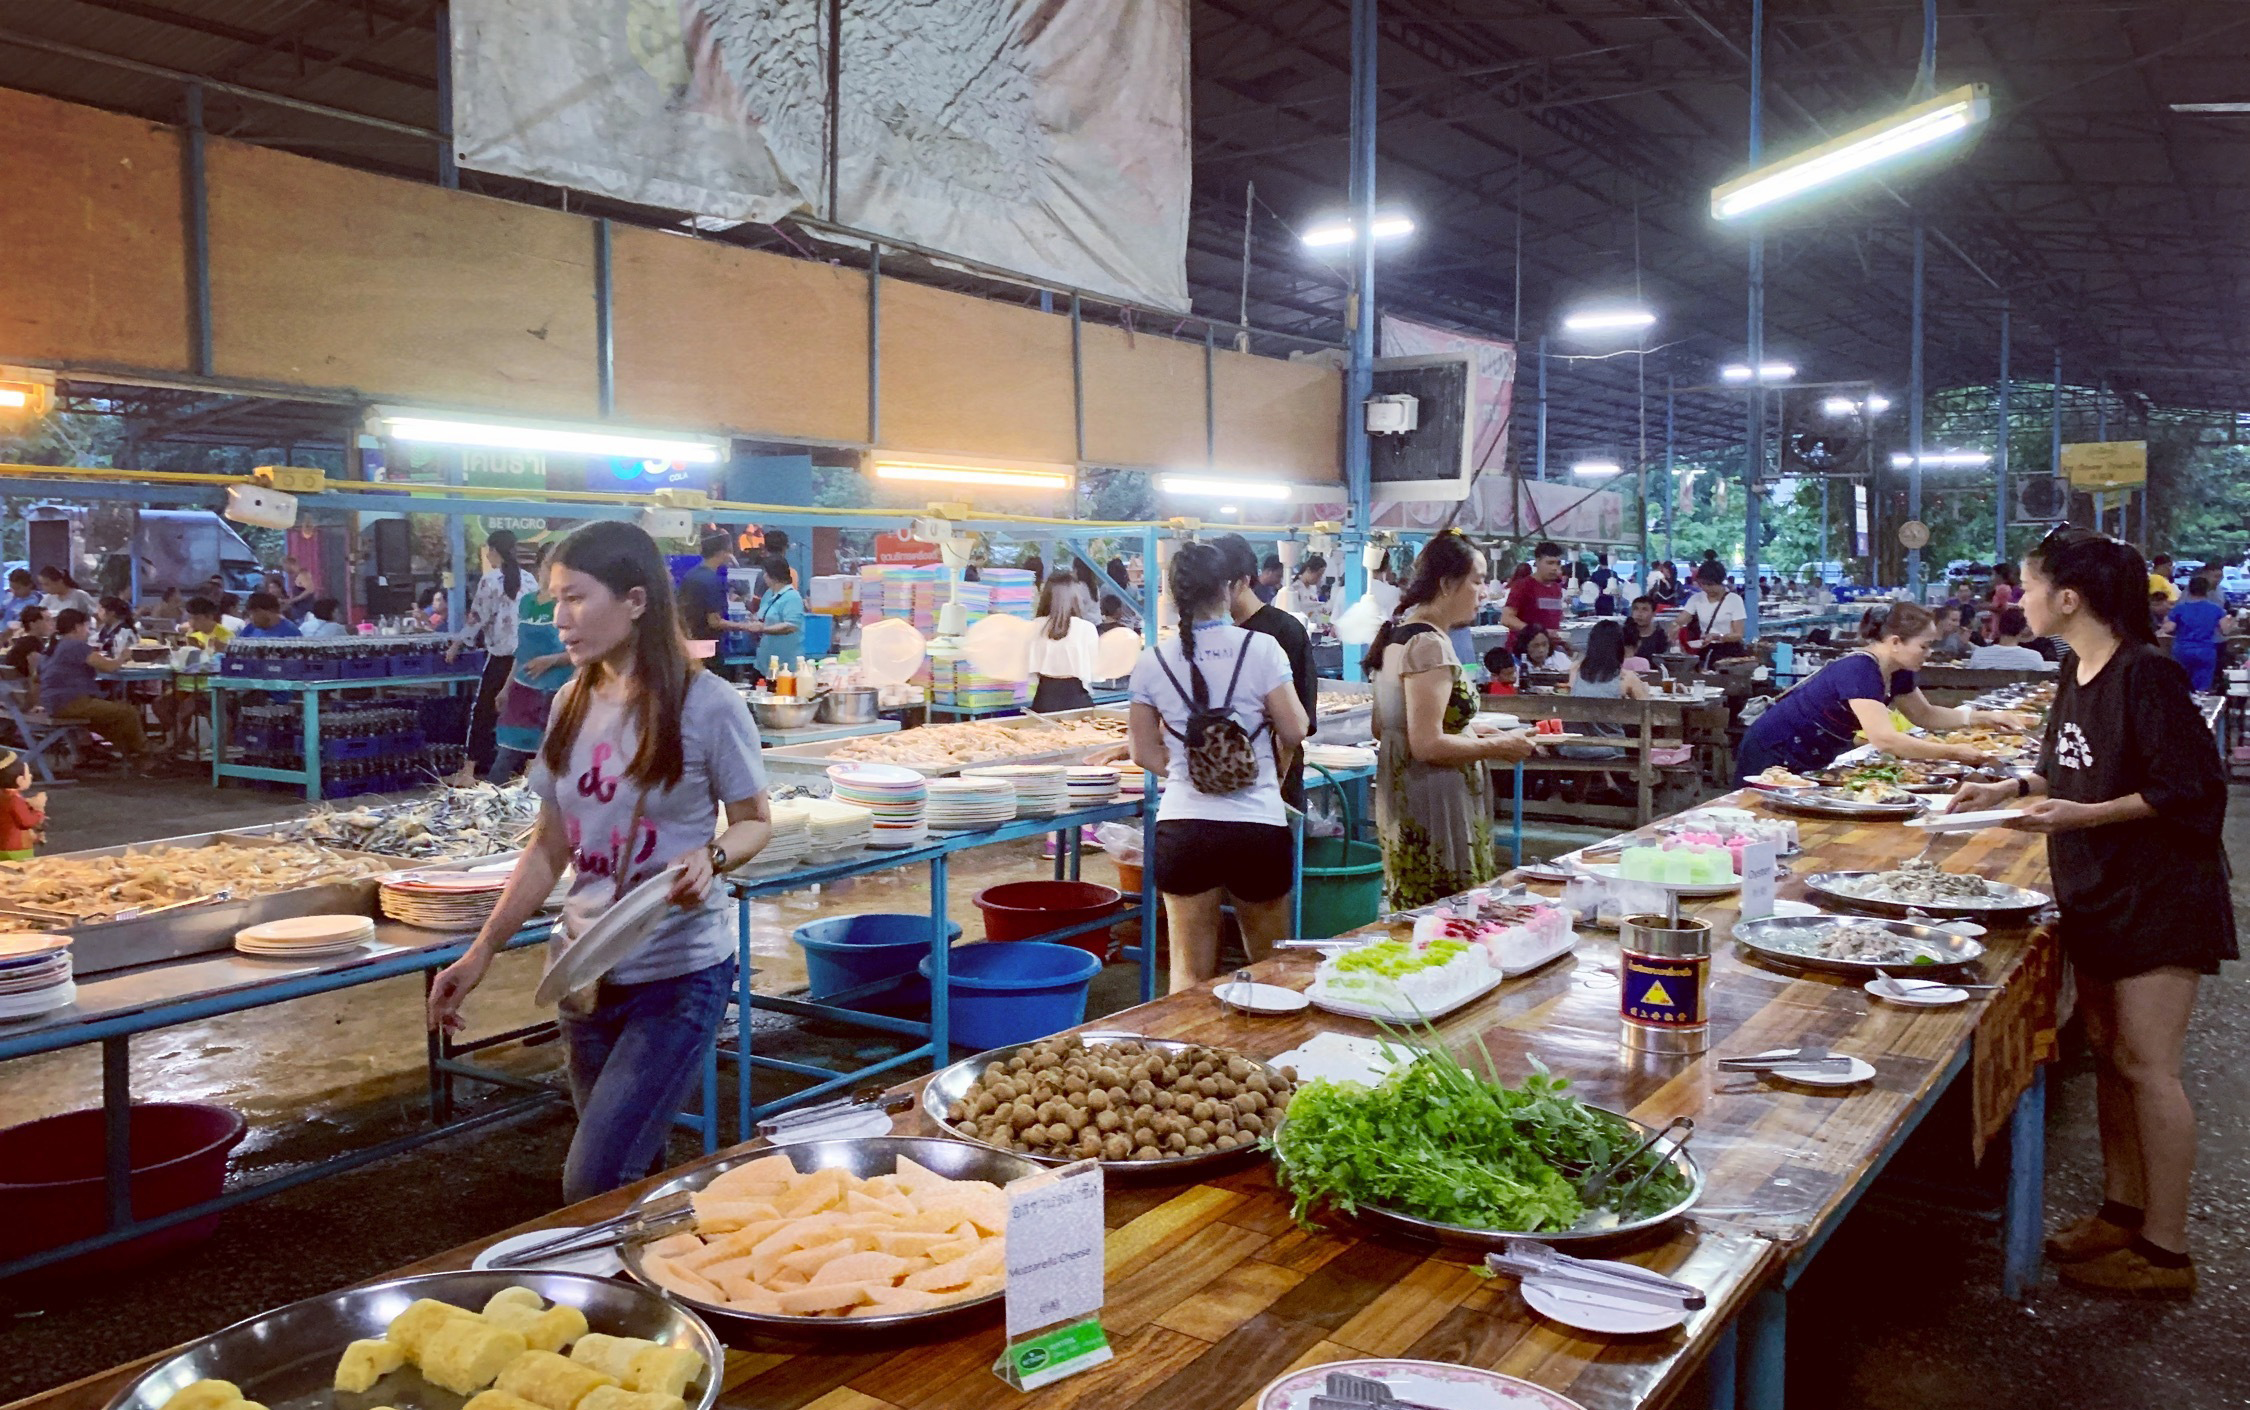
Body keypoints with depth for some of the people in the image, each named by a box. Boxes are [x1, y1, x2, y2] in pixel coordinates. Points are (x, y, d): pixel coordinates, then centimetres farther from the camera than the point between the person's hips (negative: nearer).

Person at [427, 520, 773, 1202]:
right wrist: (481, 953, 9)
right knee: (638, 1178, 14)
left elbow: (754, 822, -2)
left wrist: (711, 856, -24)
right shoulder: (572, 705, 6)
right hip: (588, 976, 6)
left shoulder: (706, 705, -12)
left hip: (678, 974, -6)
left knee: (594, 1187, -11)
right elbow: (551, 845, 12)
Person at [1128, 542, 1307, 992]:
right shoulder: (1259, 647, -7)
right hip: (1258, 827, -1)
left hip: (1183, 827, 2)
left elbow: (1145, 753, 7)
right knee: (1270, 968, 18)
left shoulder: (1153, 661, 1)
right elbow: (1293, 733, -6)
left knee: (1190, 975, 8)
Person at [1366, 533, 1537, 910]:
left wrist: (1473, 735, 16)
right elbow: (1428, 745, -23)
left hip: (1401, 804, 10)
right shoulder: (1429, 645, -18)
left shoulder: (1397, 633, 12)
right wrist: (1498, 747, -10)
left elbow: (1383, 728, 19)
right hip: (1432, 810, -10)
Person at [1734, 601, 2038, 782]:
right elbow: (1884, 738, -38)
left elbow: (1925, 715, 16)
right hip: (1773, 756, -9)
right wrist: (1952, 753, -35)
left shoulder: (1896, 673, -1)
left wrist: (1985, 717, 6)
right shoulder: (1859, 670, -29)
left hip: (1814, 760, 9)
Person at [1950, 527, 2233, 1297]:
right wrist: (2013, 788, 6)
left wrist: (2081, 815, -25)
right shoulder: (2078, 674, 7)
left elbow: (2187, 788, -21)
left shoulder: (2146, 675, -19)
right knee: (2108, 1054, 15)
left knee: (2146, 1064, -4)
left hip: (2160, 899, -9)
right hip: (2098, 892, 9)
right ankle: (2122, 1210, 28)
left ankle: (2165, 1250, 7)